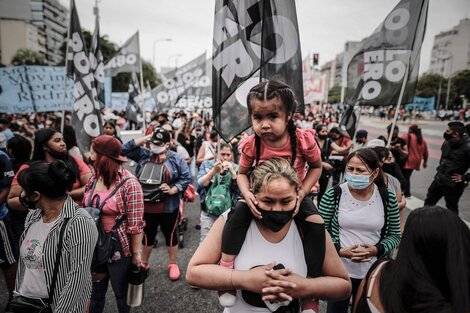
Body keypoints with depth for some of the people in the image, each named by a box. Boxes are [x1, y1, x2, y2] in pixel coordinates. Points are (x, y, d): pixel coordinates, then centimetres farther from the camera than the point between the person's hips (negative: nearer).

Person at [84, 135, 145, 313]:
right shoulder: (94, 178, 0)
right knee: (95, 292, 23)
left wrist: (136, 253, -14)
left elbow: (135, 224, -18)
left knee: (122, 294, 16)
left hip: (119, 247, -6)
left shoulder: (129, 183, -20)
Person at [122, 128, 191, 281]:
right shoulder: (144, 154, 3)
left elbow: (186, 177, -7)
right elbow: (125, 149, -3)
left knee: (170, 235, 13)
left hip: (168, 207, -2)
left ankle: (173, 264, 31)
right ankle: (144, 263, 38)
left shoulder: (175, 159, -6)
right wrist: (145, 138, -7)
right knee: (148, 235, 19)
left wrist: (173, 190, -19)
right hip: (146, 206, 3)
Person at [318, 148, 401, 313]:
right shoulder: (333, 195, -12)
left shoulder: (388, 198, -7)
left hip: (373, 273, 2)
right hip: (339, 271, -1)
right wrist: (340, 250, -20)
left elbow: (395, 235, 3)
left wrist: (377, 250, -15)